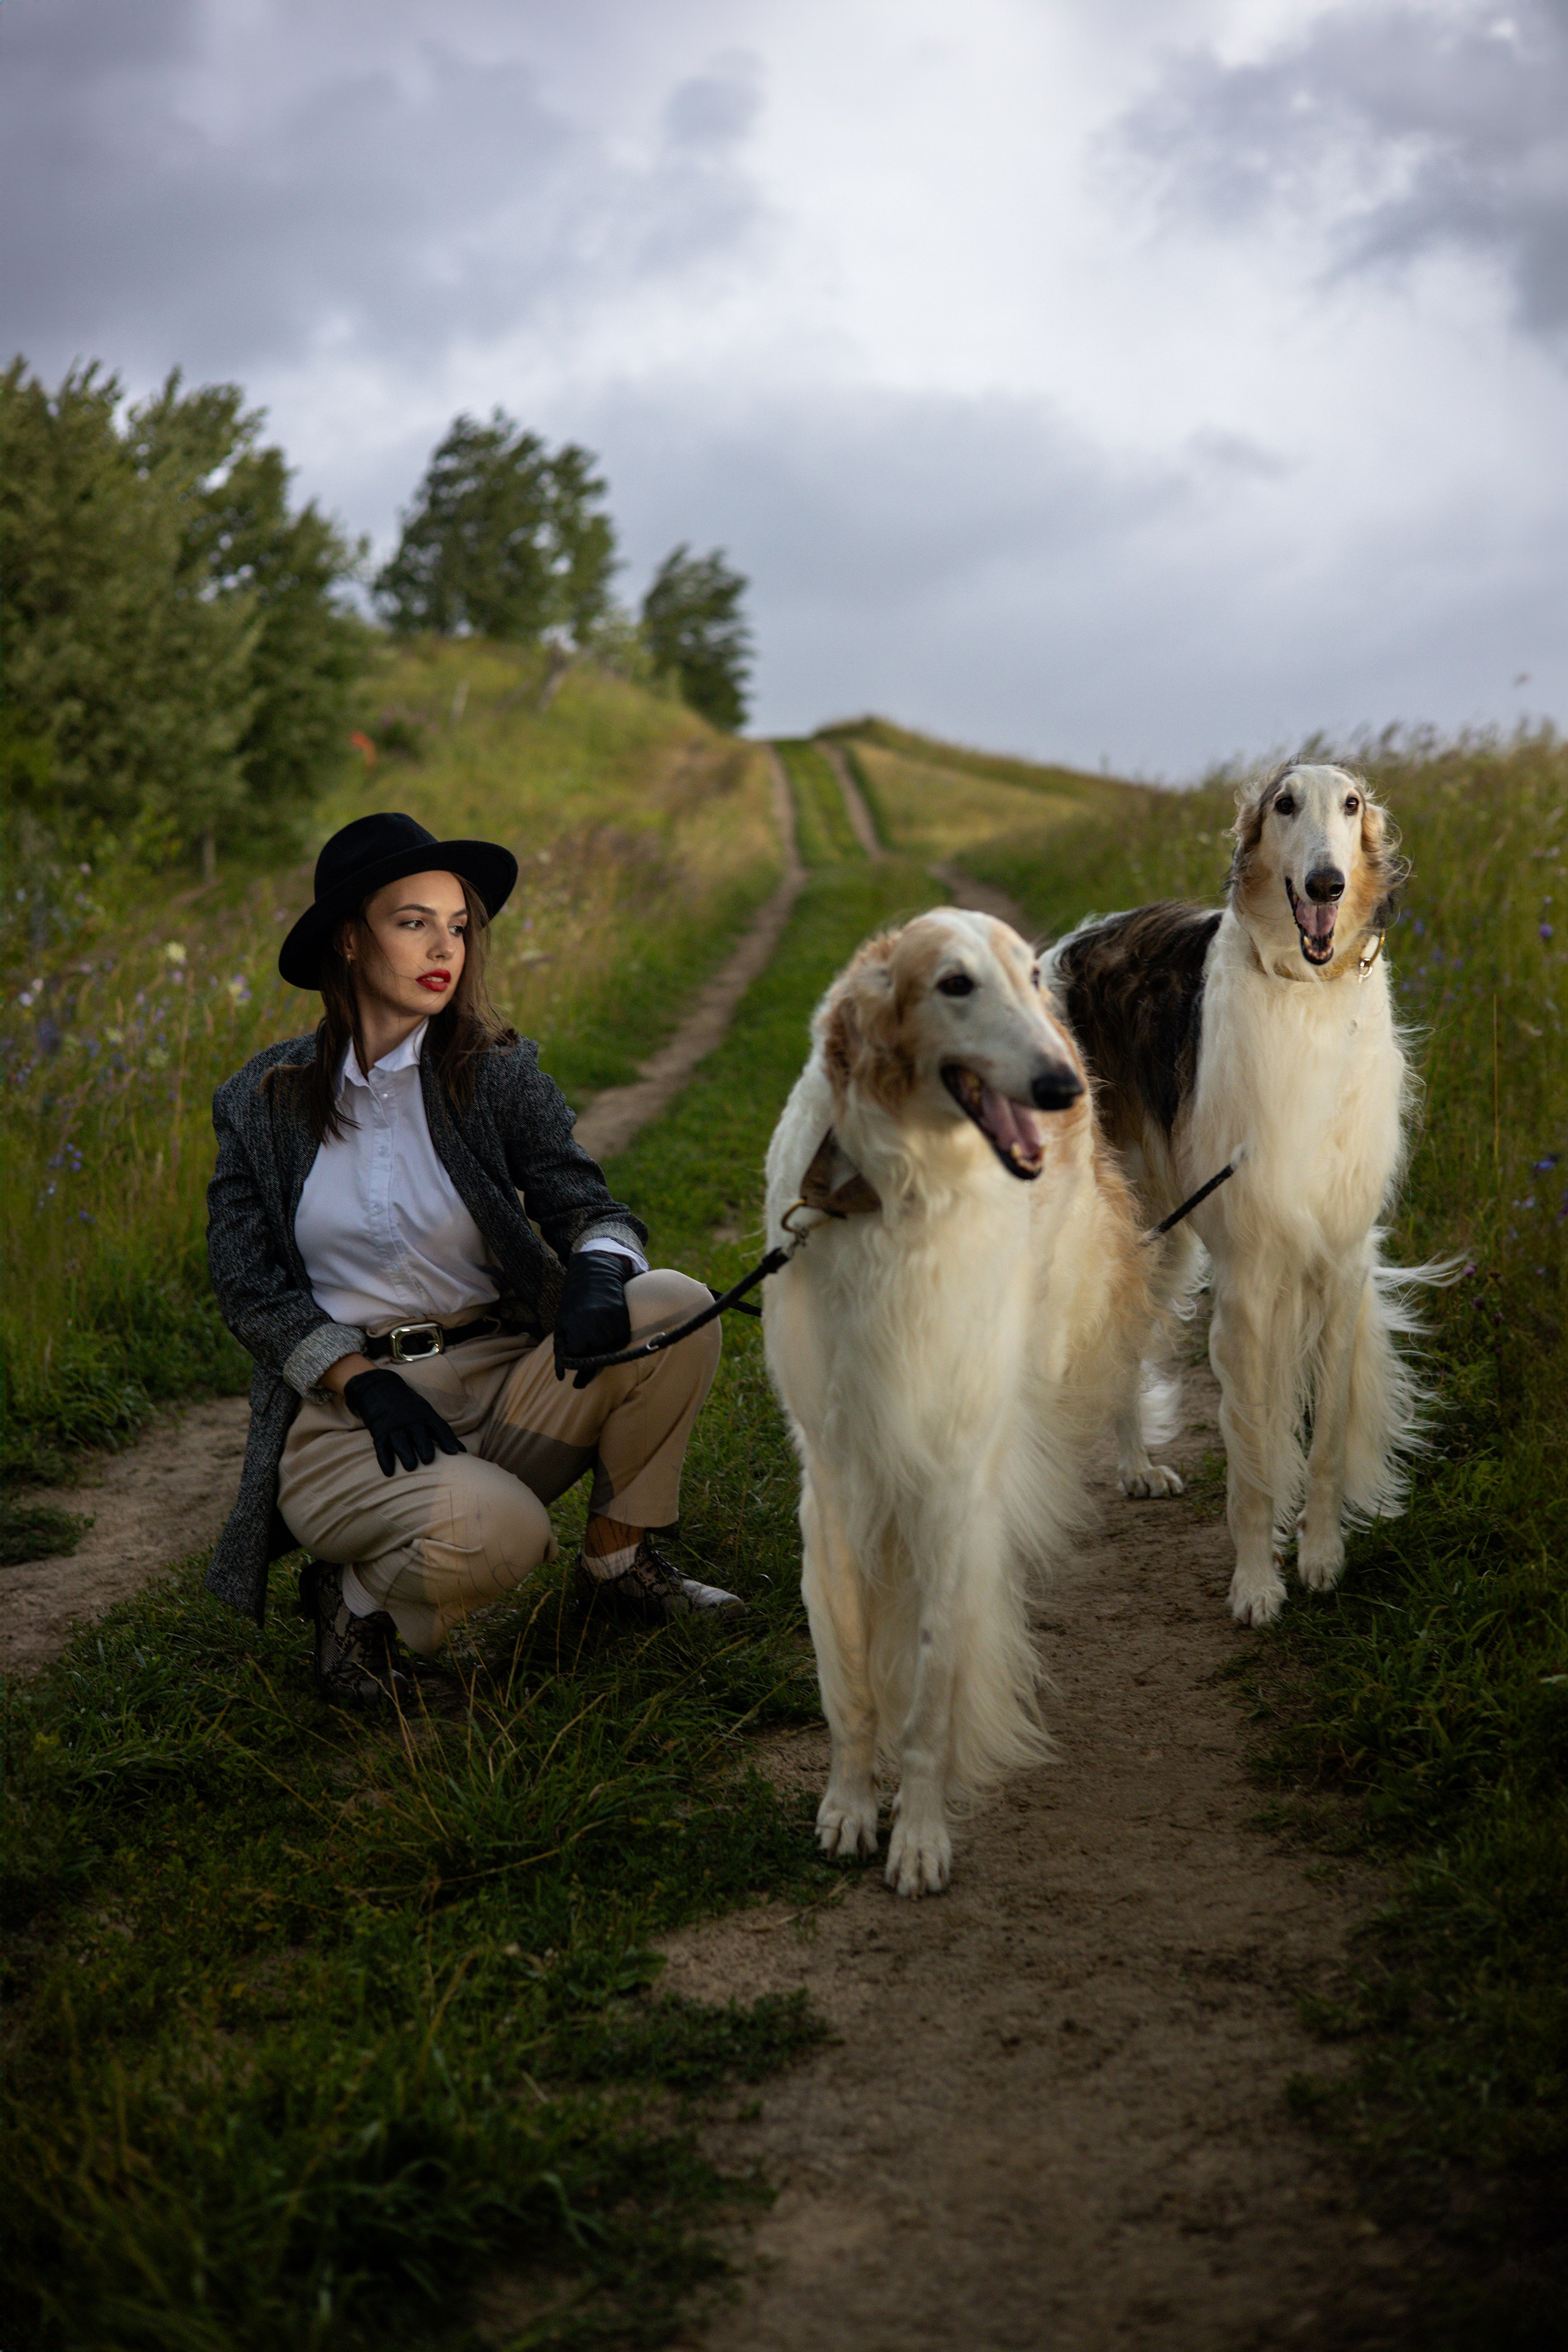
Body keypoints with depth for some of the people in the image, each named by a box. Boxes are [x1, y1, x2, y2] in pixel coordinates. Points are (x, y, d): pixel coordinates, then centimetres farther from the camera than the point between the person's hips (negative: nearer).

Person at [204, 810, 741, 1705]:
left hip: (505, 1380, 3)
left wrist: (596, 1270, -29)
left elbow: (584, 1199, -4)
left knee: (675, 1307, -23)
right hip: (343, 1410, -3)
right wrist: (367, 1387, -16)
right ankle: (360, 1596, 0)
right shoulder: (263, 1102, 4)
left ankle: (618, 1561, 0)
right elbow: (251, 1289, 0)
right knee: (488, 1533, -36)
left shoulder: (498, 1072, 5)